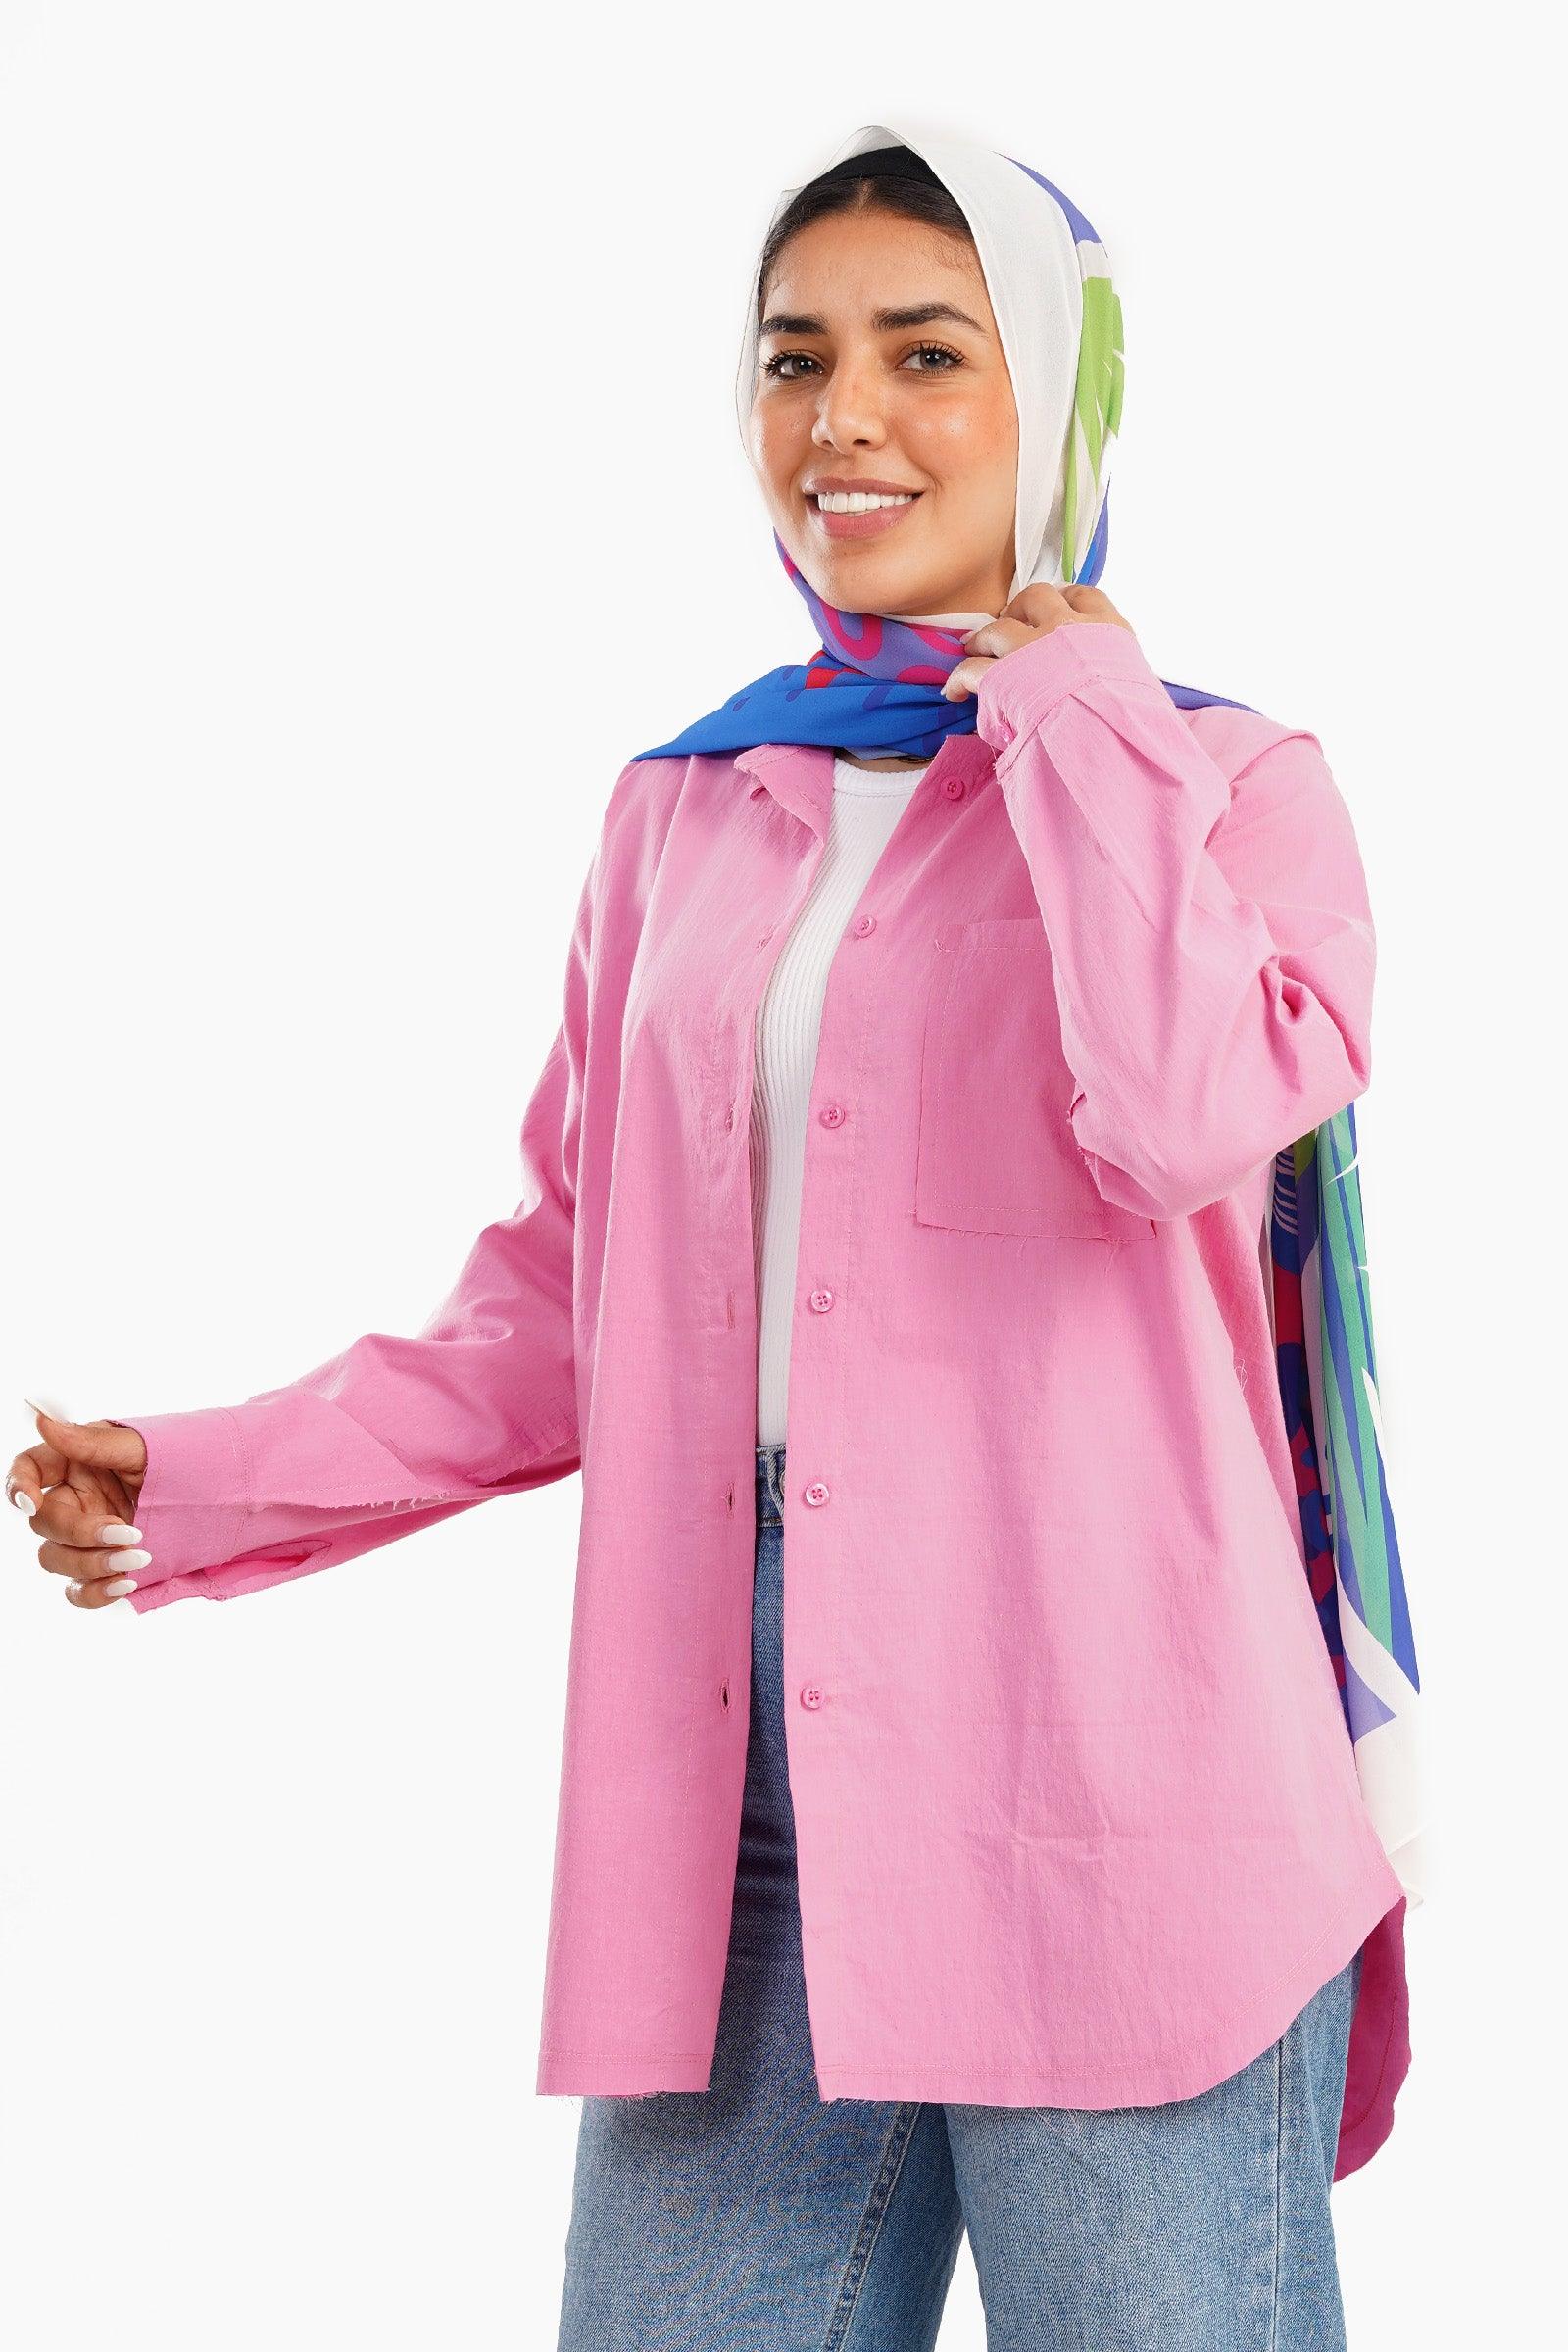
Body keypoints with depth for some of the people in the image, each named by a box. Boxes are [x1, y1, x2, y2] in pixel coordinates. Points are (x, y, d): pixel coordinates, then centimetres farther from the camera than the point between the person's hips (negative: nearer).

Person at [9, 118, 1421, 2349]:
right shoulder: (685, 813, 15)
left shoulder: (1228, 784, 3)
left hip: (1101, 1777, -4)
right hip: (731, 1788, 4)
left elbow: (1182, 1121, -19)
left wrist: (1073, 710, -6)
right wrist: (215, 1482, 12)